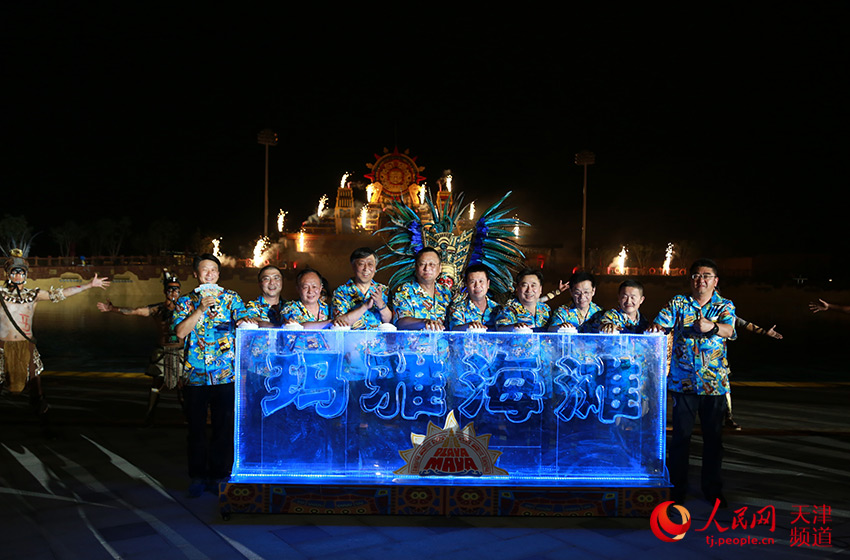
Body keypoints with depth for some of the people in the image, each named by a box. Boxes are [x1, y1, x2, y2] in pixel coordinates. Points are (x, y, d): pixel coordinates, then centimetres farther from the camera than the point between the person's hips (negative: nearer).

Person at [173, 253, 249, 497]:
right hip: (195, 374, 1)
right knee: (196, 427, 7)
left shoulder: (231, 298, 7)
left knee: (223, 427, 3)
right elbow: (180, 332, -5)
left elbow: (243, 321, -5)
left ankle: (218, 475, 16)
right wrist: (200, 309, -11)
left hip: (225, 374, 0)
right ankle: (198, 477, 19)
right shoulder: (185, 301, 8)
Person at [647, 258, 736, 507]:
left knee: (714, 437, 8)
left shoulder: (725, 306, 6)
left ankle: (713, 489, 22)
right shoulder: (677, 303, 7)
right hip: (683, 381, 0)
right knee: (680, 436, 2)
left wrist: (711, 327, -36)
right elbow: (661, 324, -4)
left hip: (714, 382, 1)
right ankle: (677, 487, 14)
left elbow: (728, 330, -13)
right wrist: (655, 327, -29)